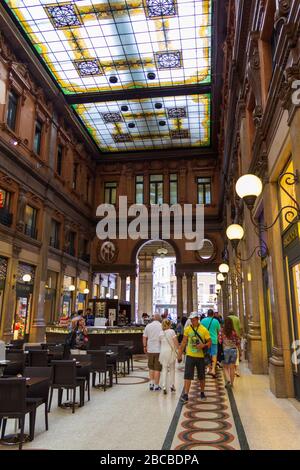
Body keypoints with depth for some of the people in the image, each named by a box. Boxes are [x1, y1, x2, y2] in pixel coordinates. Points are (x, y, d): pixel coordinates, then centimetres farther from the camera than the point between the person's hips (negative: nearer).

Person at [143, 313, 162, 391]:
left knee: (151, 367, 18)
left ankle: (151, 383, 18)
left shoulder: (148, 326, 3)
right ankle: (156, 386, 8)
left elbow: (144, 338, 6)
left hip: (150, 350, 3)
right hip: (159, 350, -3)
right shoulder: (162, 326, -7)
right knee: (157, 368, 4)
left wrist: (145, 346, 18)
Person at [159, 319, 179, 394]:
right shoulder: (171, 331, -8)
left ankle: (164, 387, -4)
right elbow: (176, 342, -8)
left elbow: (160, 343, 4)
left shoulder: (161, 333, 2)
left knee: (164, 369, 6)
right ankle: (172, 386, 20)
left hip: (163, 352, 2)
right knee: (172, 369, 14)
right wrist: (178, 349, 3)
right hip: (171, 351, -2)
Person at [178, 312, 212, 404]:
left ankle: (202, 393, 33)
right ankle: (185, 395, -3)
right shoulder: (187, 329, -1)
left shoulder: (204, 330, -8)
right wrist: (180, 353, 5)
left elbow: (210, 342, -3)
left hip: (201, 356, -1)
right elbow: (184, 342, 7)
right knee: (187, 376, -6)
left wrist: (203, 345, -22)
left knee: (202, 376, 13)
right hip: (190, 356, 1)